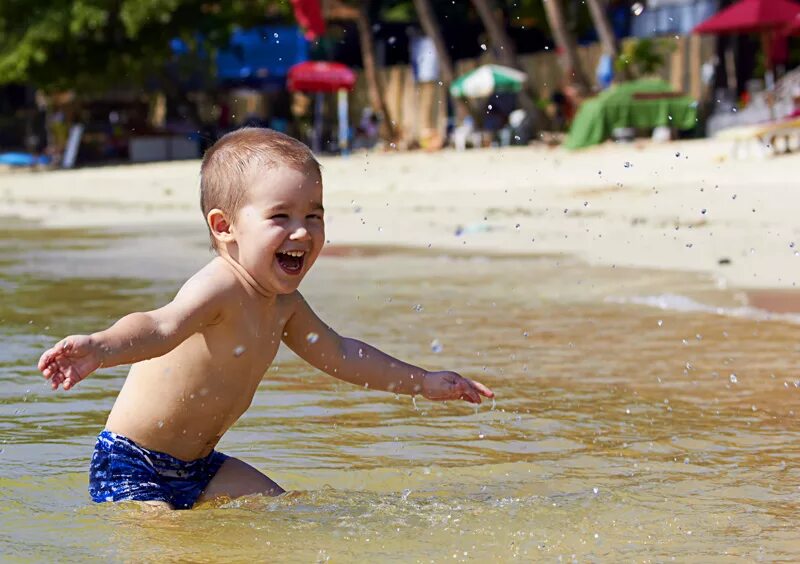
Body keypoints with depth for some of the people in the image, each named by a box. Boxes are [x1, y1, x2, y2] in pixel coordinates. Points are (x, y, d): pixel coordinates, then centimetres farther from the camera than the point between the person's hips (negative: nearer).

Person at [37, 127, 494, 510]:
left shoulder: (282, 303, 3)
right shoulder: (220, 289, -27)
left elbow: (339, 354, 20)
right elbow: (159, 327, -46)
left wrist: (423, 382, 24)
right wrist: (101, 347, -68)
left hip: (198, 465, 9)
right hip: (134, 469, -9)